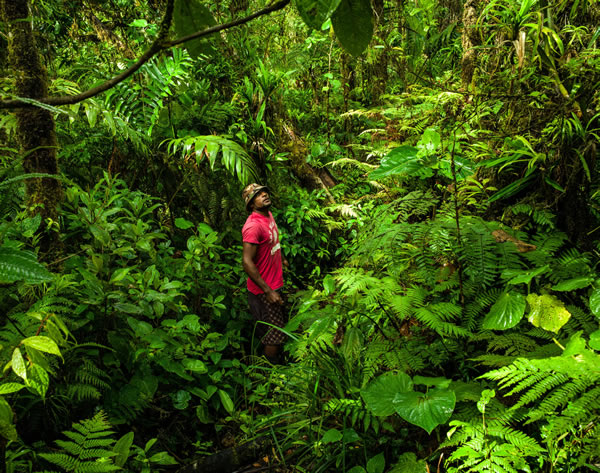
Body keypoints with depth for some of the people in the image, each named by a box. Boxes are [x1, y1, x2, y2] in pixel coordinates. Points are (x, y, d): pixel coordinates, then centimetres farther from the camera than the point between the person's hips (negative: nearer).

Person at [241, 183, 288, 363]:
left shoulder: (268, 215, 2)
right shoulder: (253, 225, -28)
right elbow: (247, 262, -30)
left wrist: (281, 258, 34)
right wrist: (268, 291, -29)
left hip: (274, 284, 10)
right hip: (263, 289, -10)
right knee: (277, 331, 0)